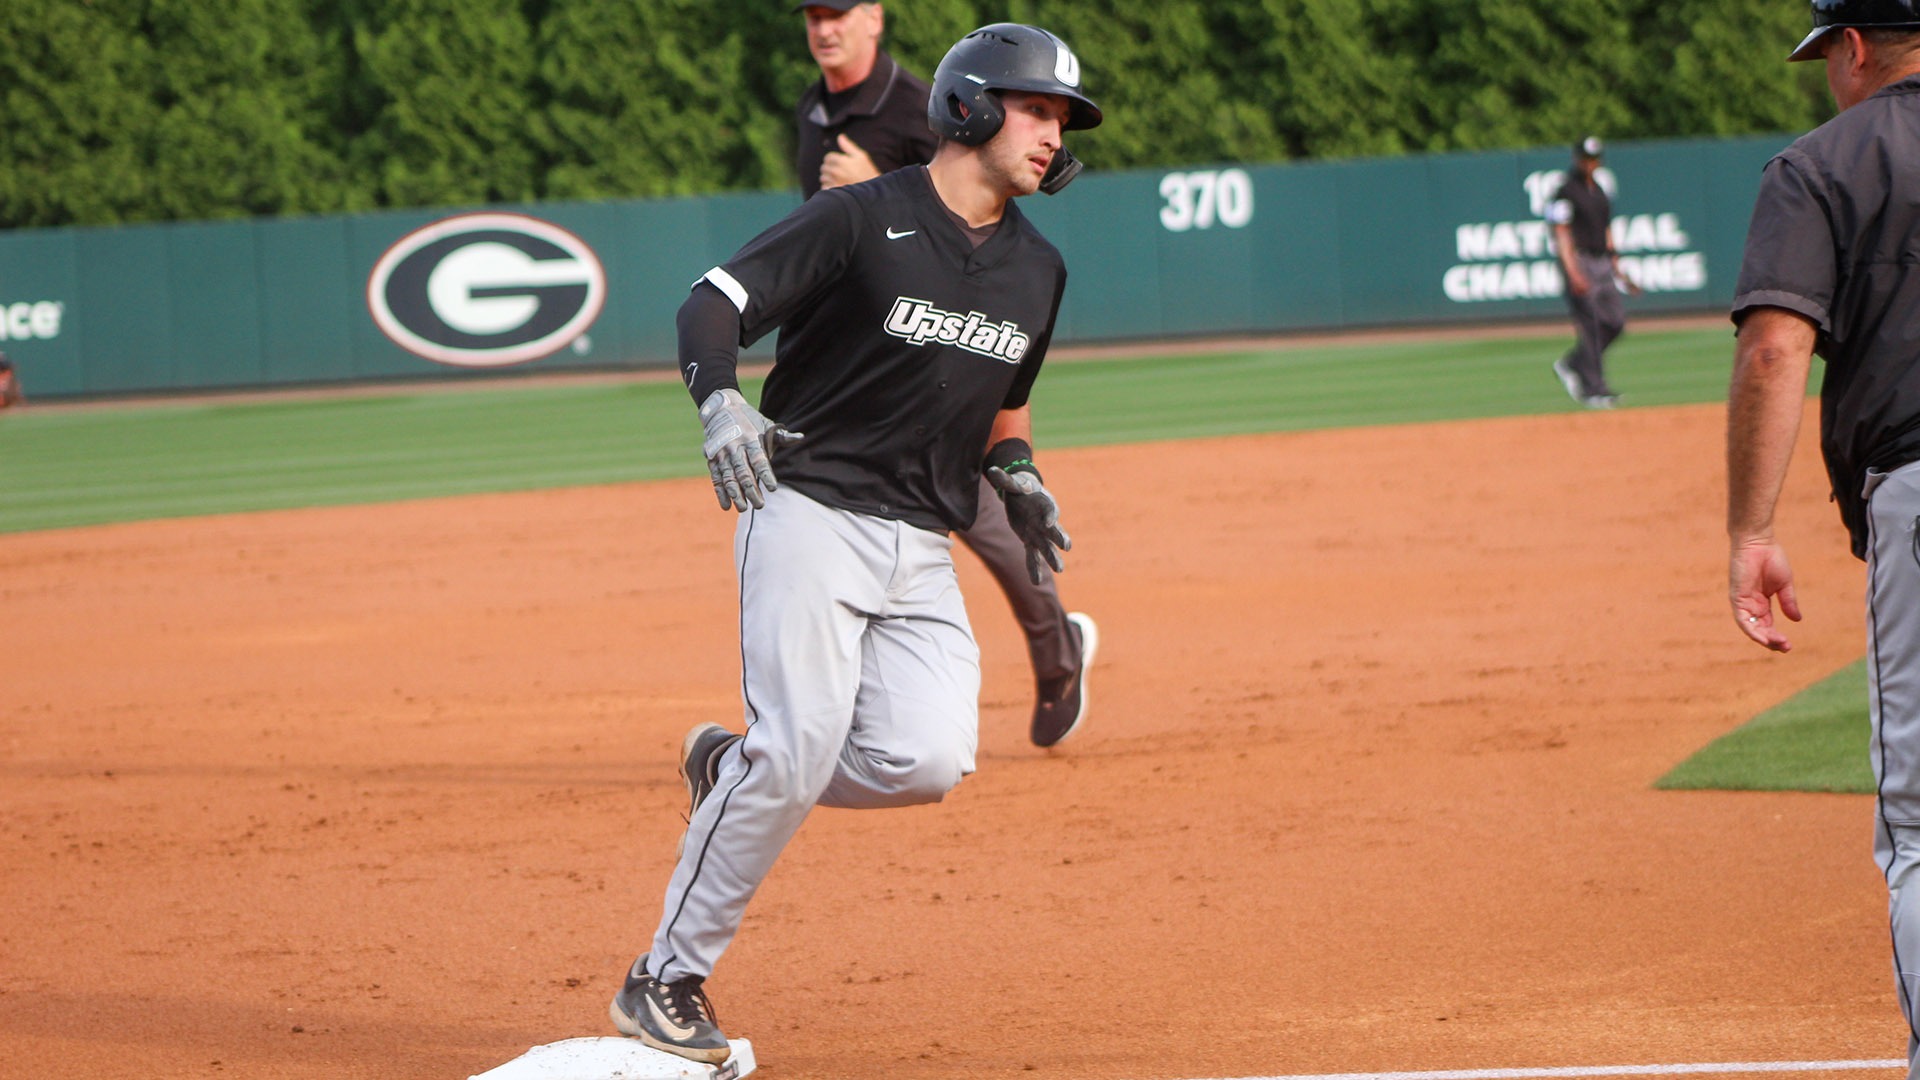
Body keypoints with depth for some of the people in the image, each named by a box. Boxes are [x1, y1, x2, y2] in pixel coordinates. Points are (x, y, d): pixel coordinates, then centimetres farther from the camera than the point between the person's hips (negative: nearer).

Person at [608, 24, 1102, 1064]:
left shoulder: (1037, 271, 13)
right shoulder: (863, 220, -8)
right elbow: (712, 301, -11)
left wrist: (1015, 472, 10)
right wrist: (721, 403, -30)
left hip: (922, 548, 6)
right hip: (810, 513, -6)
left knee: (927, 760, -14)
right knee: (796, 752, -18)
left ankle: (733, 766, 13)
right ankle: (664, 981, -5)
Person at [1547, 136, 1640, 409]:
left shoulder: (1599, 191, 18)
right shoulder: (1566, 191, -7)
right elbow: (1561, 233, -14)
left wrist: (1617, 270, 20)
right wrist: (1573, 273, -23)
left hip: (1602, 263, 8)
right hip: (1579, 261, -8)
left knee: (1615, 321, 2)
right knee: (1589, 325, -9)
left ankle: (1571, 365, 18)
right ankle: (1594, 389, -7)